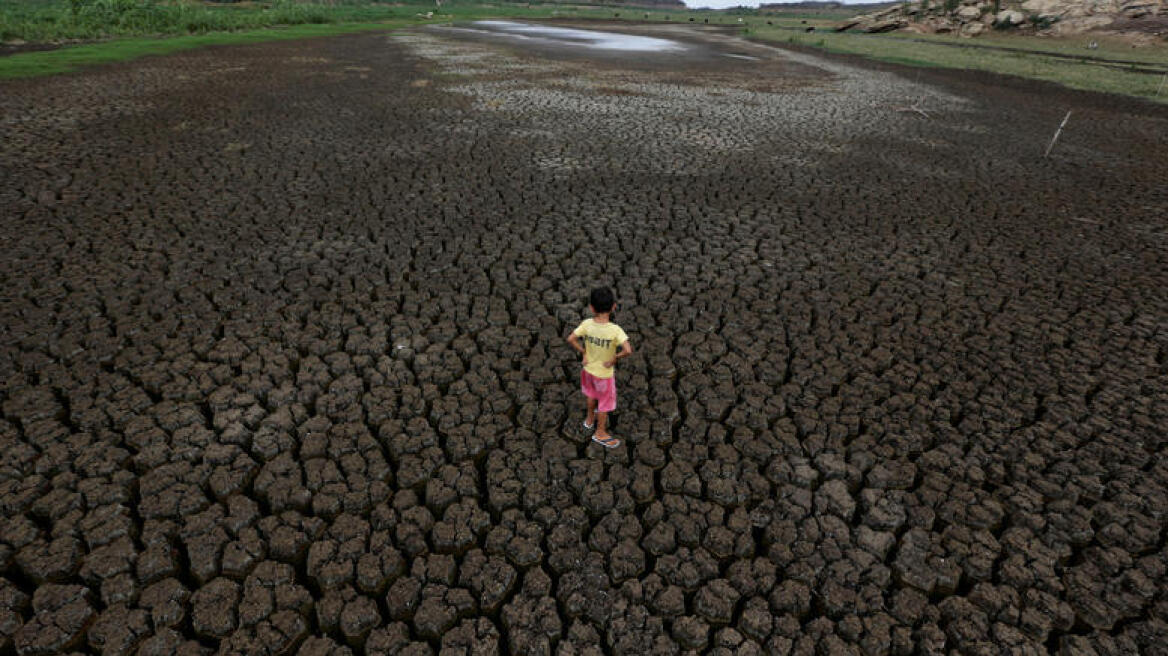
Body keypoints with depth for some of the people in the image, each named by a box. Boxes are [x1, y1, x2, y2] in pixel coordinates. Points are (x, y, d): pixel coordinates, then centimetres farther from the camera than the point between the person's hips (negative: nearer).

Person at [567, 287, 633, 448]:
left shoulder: (586, 324, -18)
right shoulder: (615, 330, -29)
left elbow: (571, 339, -15)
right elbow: (628, 350, -37)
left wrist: (583, 353, -4)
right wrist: (614, 358, -20)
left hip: (588, 368, 4)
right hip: (604, 373, -4)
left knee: (592, 395, 32)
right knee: (605, 403, 19)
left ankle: (590, 419, 56)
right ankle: (600, 433, 37)